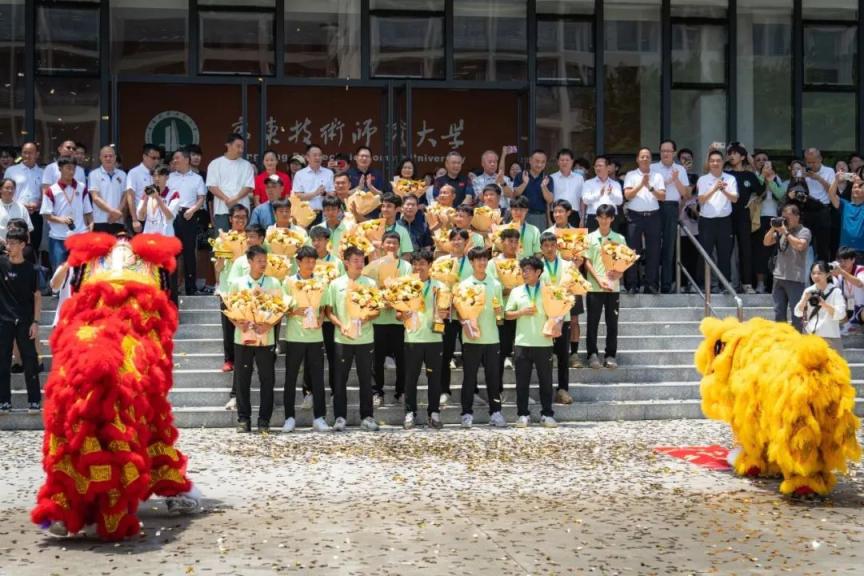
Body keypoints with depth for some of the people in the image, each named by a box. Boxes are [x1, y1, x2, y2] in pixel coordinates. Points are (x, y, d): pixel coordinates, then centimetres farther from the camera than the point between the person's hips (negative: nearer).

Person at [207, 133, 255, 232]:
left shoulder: (246, 165, 12)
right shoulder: (215, 164, 8)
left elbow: (249, 187, 4)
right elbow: (212, 186, 1)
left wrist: (235, 198, -13)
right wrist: (226, 199, -13)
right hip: (222, 210, -1)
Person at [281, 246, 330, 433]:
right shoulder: (289, 282, 0)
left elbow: (323, 307, 12)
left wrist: (320, 318, -8)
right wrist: (294, 312, -18)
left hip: (315, 335, 2)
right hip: (294, 335, -2)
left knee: (317, 377, 2)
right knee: (291, 377, 4)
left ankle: (319, 418, 7)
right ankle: (289, 417, 11)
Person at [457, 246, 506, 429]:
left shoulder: (496, 285, 7)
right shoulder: (464, 285, 1)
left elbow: (500, 312, 11)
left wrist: (498, 310, -10)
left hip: (491, 338, 2)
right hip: (471, 339, -2)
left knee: (493, 377, 5)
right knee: (469, 378, 2)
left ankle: (495, 412, 12)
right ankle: (467, 413, 8)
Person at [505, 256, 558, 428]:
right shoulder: (516, 291, 9)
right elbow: (507, 314, 8)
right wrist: (522, 312, -8)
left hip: (543, 343, -1)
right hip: (522, 343, 1)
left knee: (546, 381, 4)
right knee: (522, 382, 3)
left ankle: (547, 414, 11)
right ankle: (523, 415, 11)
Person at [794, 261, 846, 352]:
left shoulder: (836, 291, -4)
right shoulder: (808, 291, 7)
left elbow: (840, 314, -14)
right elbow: (798, 313, 4)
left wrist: (823, 303, -26)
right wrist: (804, 299, -13)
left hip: (830, 337, -4)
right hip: (809, 336, 4)